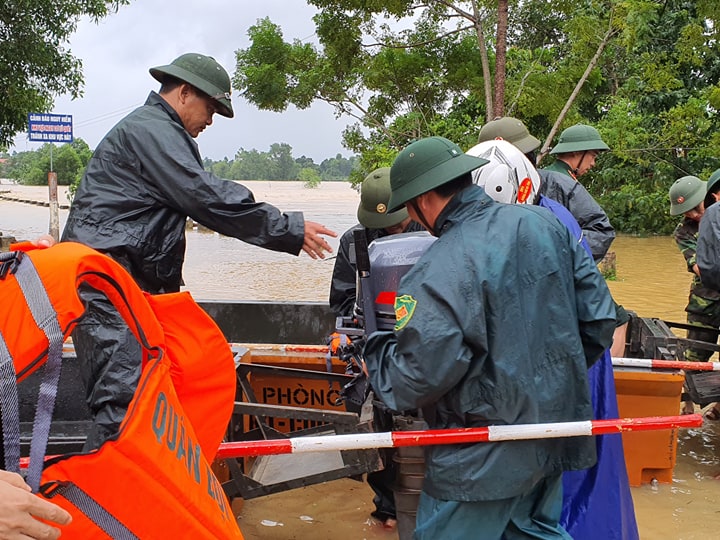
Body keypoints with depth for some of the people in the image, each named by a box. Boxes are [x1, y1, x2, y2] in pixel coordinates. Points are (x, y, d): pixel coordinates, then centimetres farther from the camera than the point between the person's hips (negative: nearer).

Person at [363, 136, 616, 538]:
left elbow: (414, 380, -23)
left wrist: (375, 352, -2)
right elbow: (598, 316, 3)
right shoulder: (545, 224, -2)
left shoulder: (438, 275, -24)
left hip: (486, 461, -7)